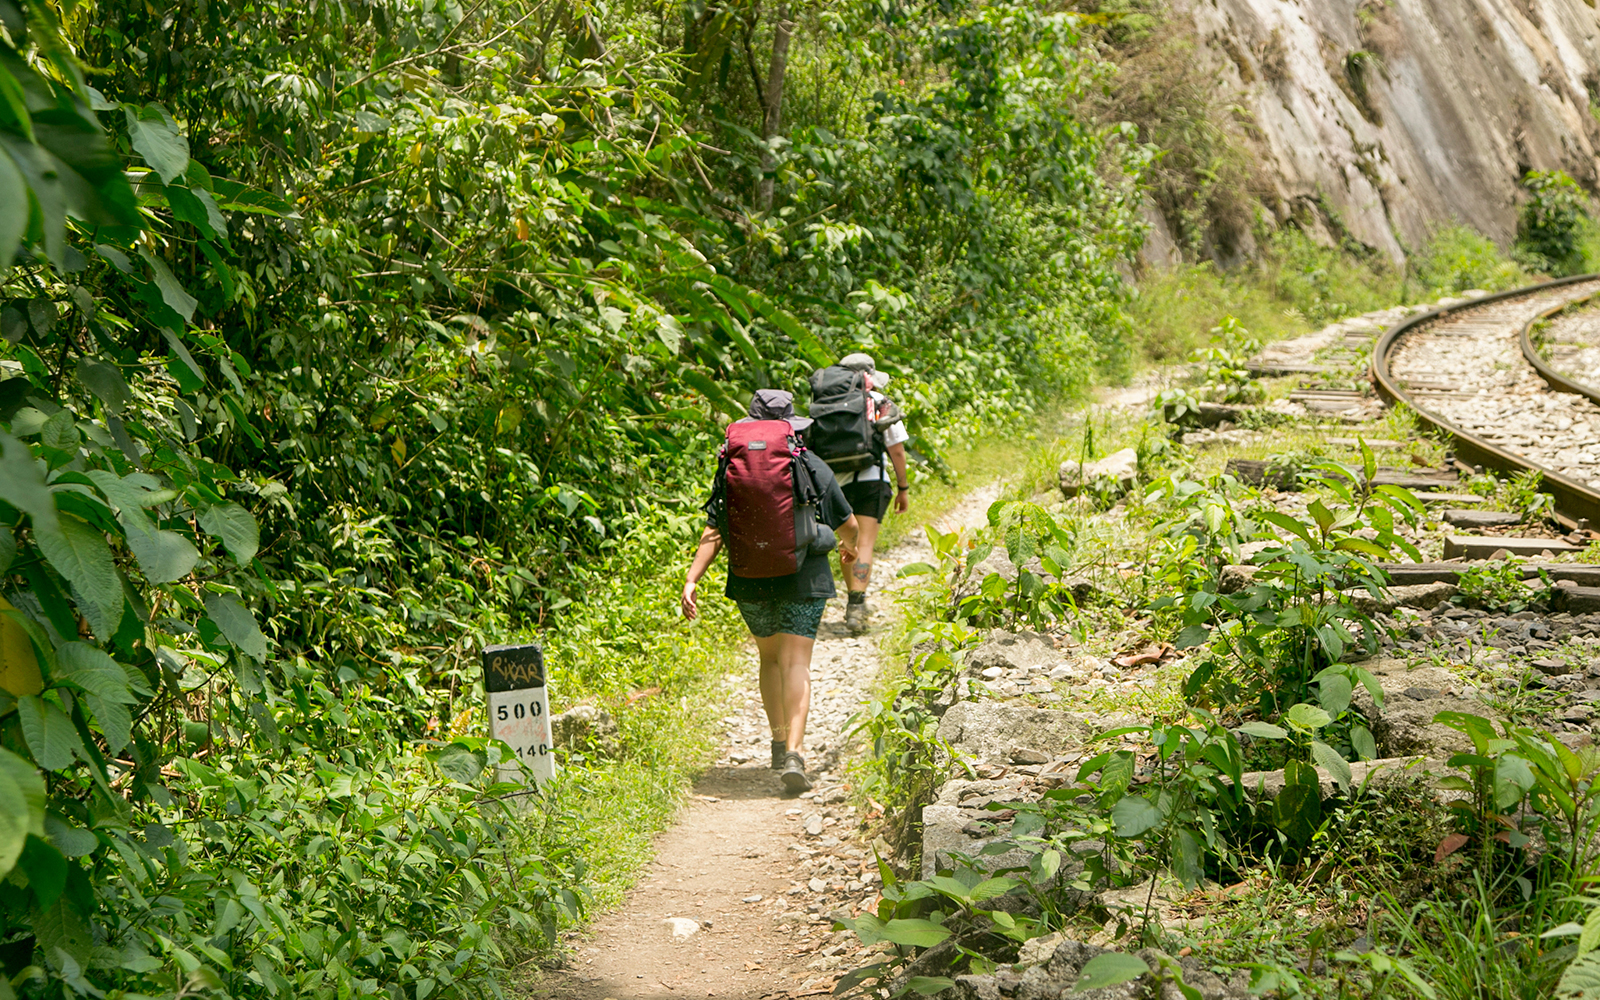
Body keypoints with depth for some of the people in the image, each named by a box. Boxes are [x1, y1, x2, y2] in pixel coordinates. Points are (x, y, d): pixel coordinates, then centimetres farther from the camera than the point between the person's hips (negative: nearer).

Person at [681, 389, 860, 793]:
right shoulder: (813, 467, 0)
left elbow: (713, 532, -9)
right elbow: (848, 523, 11)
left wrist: (692, 580, -10)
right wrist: (849, 546, 33)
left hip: (752, 582, 2)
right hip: (804, 580, -1)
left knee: (770, 659, 21)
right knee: (796, 664, -4)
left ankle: (780, 741, 27)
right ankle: (793, 753, -18)